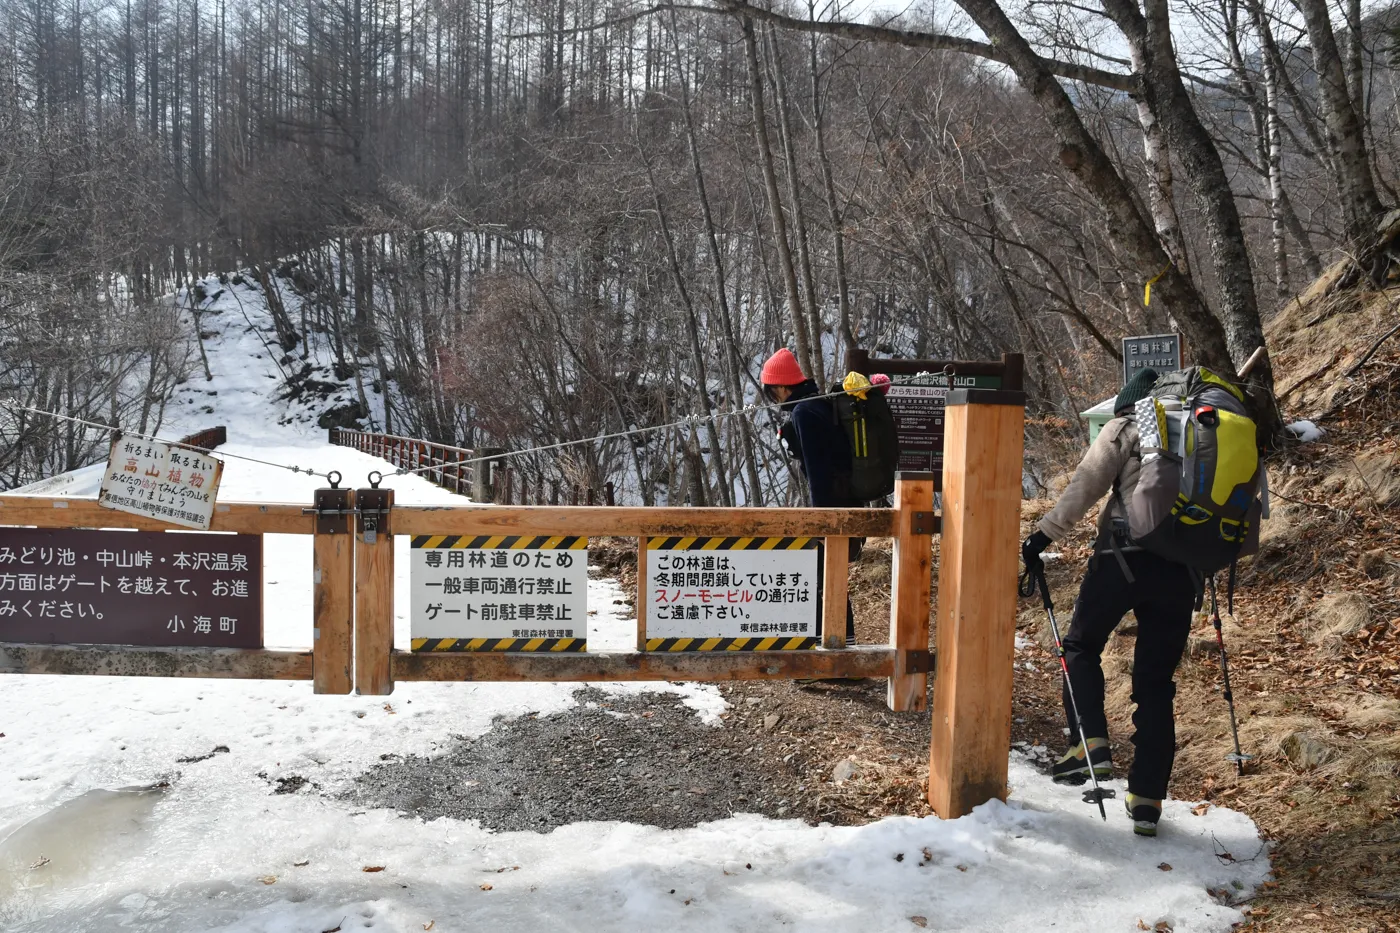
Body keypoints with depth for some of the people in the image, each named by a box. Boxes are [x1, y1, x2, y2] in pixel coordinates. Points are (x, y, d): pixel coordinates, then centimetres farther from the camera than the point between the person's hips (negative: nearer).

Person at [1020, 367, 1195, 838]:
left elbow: (1084, 486, -6)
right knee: (1156, 683, 9)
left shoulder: (1125, 428, 5)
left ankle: (1091, 743, -2)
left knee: (1082, 646, 15)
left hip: (1123, 555, -4)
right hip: (1181, 569, 4)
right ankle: (1148, 798, 9)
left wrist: (1044, 535, -5)